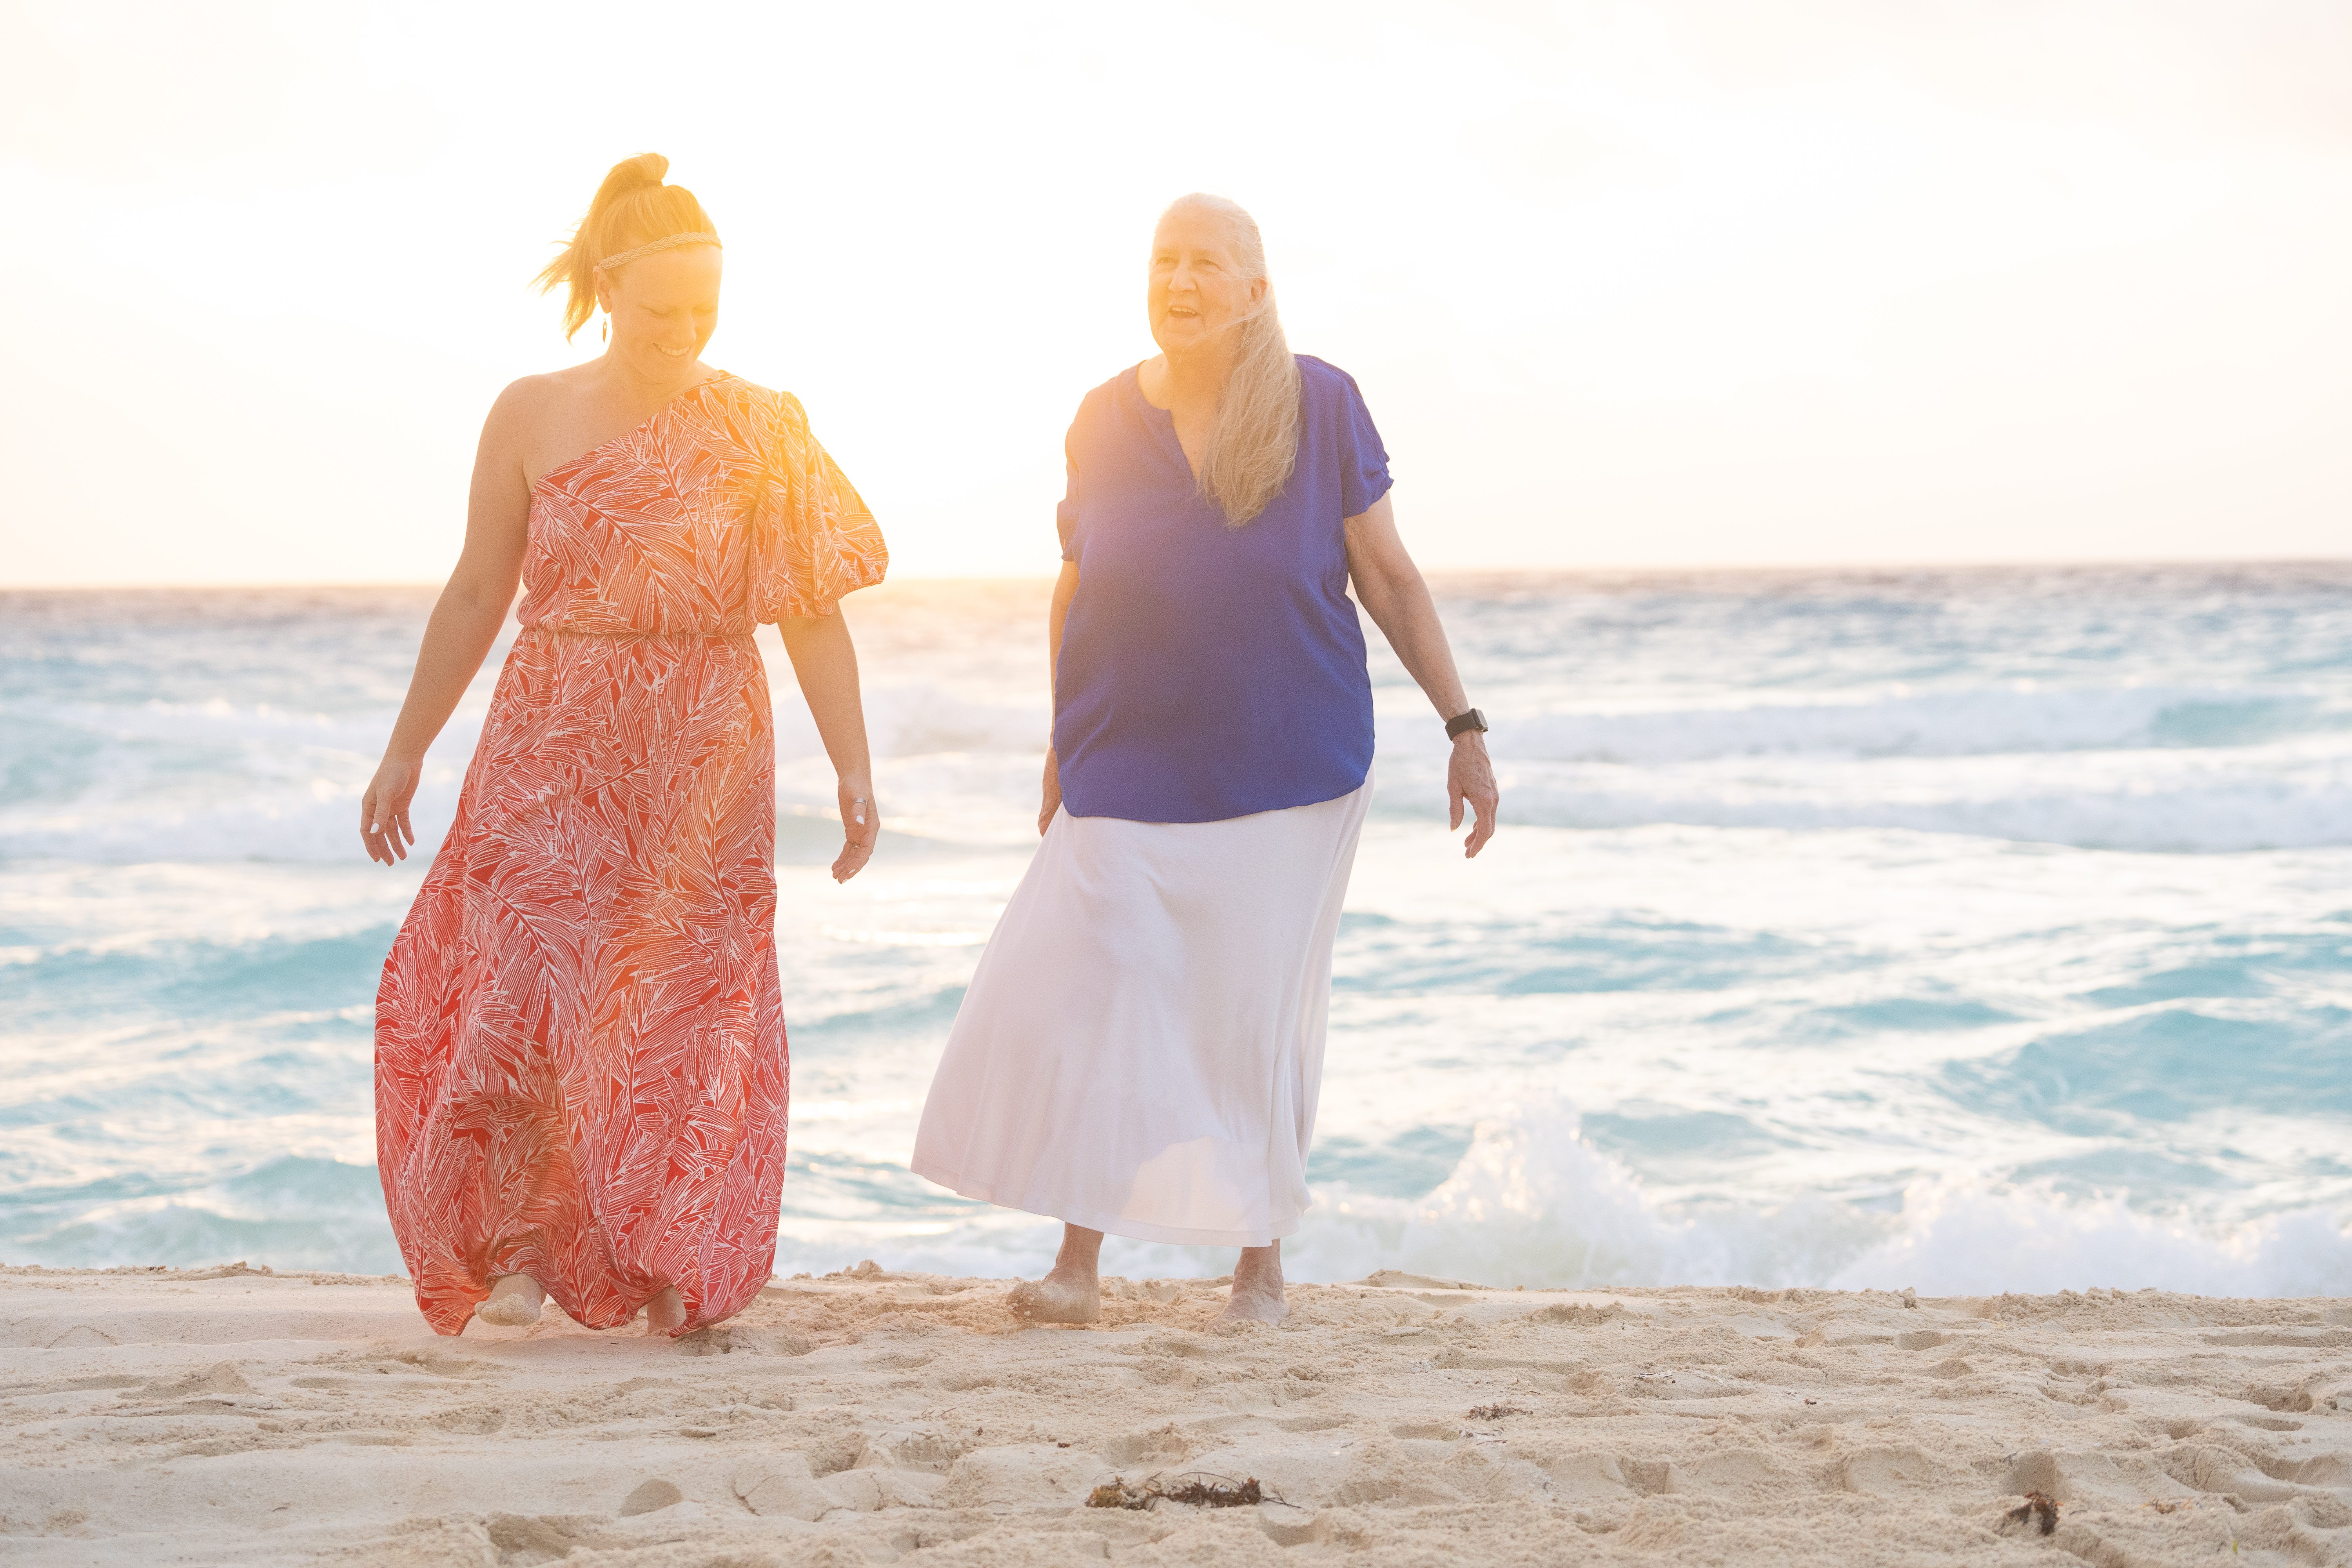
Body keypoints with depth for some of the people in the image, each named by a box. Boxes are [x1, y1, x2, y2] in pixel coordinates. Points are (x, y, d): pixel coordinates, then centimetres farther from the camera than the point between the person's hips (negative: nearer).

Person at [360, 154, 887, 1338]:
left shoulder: (759, 429, -1)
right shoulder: (531, 417, 0)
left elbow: (811, 612, -2)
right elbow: (475, 595, 7)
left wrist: (851, 766, -7)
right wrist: (406, 750, 8)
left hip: (705, 765, 0)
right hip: (551, 752, 0)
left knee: (685, 1005, 2)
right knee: (523, 987, -7)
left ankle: (670, 1269, 15)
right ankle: (517, 1244, 11)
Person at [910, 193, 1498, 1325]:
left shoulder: (1322, 406, -4)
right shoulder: (1105, 420, 3)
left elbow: (1388, 576, 0)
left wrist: (1462, 727, -3)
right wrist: (1063, 746, 16)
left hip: (1290, 768, -1)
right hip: (1133, 773, 2)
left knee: (1260, 1013, 5)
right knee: (1083, 998, -7)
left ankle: (1261, 1258, 20)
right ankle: (1078, 1263, 3)